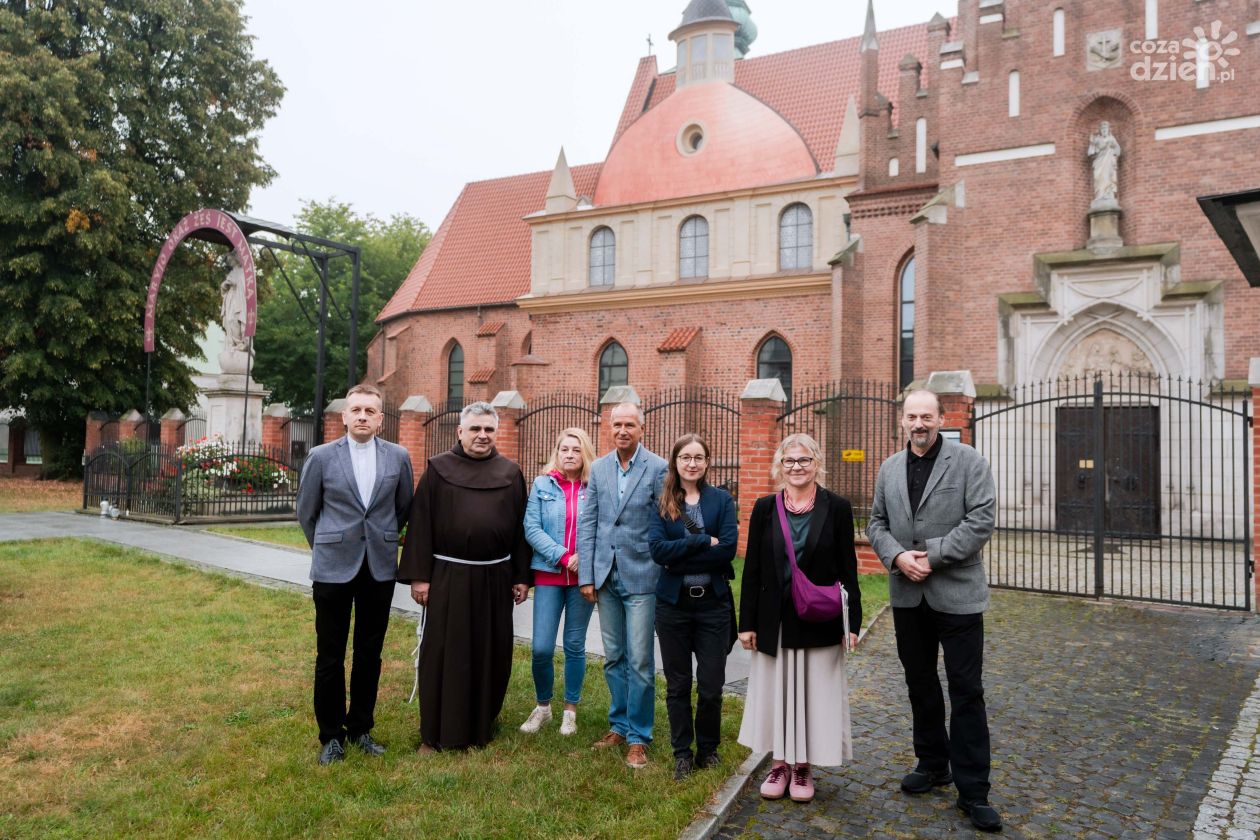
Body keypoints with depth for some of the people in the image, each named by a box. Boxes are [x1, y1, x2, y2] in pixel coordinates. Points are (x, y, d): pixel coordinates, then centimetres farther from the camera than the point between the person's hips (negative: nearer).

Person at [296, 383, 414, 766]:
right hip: (333, 569, -1)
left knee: (370, 654, 10)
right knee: (330, 656, 6)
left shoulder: (398, 457, 1)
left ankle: (360, 728, 26)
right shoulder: (321, 457, -3)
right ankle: (331, 735, 21)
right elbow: (306, 512, 9)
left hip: (380, 569, 2)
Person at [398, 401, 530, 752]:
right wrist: (418, 575, -7)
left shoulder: (511, 474, 6)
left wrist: (521, 576, 4)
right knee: (442, 653, 3)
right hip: (448, 577, -2)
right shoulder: (438, 470, 0)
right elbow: (421, 523, -2)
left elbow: (520, 527, 8)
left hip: (495, 578, 2)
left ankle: (482, 725, 26)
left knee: (491, 653, 9)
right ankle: (435, 732, 15)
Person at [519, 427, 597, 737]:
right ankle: (542, 706, 21)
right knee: (542, 648, -2)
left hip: (584, 577, 0)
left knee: (575, 646, 8)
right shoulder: (542, 485, 1)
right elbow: (531, 528, -4)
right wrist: (562, 556, -13)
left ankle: (570, 711, 24)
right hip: (548, 574, 0)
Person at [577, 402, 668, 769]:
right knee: (613, 657, 15)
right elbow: (587, 522, 7)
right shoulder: (599, 468, 7)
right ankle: (619, 724, 30)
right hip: (606, 575, 4)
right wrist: (586, 575, 2)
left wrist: (663, 575, -9)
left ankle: (638, 736, 14)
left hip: (641, 576, -4)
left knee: (640, 661, 0)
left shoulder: (658, 468, -6)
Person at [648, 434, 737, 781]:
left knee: (711, 685, 4)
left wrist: (679, 554, -14)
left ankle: (708, 749, 27)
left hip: (713, 601, 0)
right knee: (678, 684, 10)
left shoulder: (722, 499, 1)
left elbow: (728, 548, -12)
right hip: (673, 603, 0)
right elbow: (657, 549, -13)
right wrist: (705, 541, -16)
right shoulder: (661, 502, 1)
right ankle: (682, 753, 26)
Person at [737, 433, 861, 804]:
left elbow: (847, 568, -1)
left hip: (820, 621, -1)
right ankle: (780, 763, 26)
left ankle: (803, 766, 23)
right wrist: (747, 621, 0)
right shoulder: (765, 508, 1)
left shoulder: (837, 508, -3)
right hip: (775, 620, 2)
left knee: (813, 692, 7)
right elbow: (752, 568, 2)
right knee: (776, 690, 10)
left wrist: (853, 621, -5)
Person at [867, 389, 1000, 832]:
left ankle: (972, 790, 10)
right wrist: (897, 557, -10)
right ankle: (933, 763, 33)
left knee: (966, 691, 0)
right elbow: (877, 523, 9)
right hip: (908, 595, 5)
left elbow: (982, 520, -13)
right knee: (920, 684, 16)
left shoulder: (969, 461, -5)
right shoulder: (889, 468, 9)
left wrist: (933, 555, -17)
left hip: (957, 593, -4)